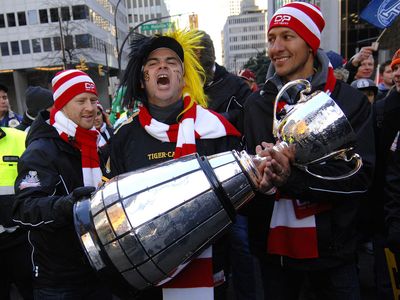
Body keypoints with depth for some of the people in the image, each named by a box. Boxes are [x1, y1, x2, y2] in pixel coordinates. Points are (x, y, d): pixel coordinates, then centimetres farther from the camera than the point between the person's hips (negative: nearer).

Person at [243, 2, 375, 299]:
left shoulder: (350, 101, -5)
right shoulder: (257, 103, 3)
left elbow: (360, 175, -13)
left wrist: (293, 177, -27)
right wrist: (266, 171, -24)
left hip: (332, 246, -1)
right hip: (273, 244, 2)